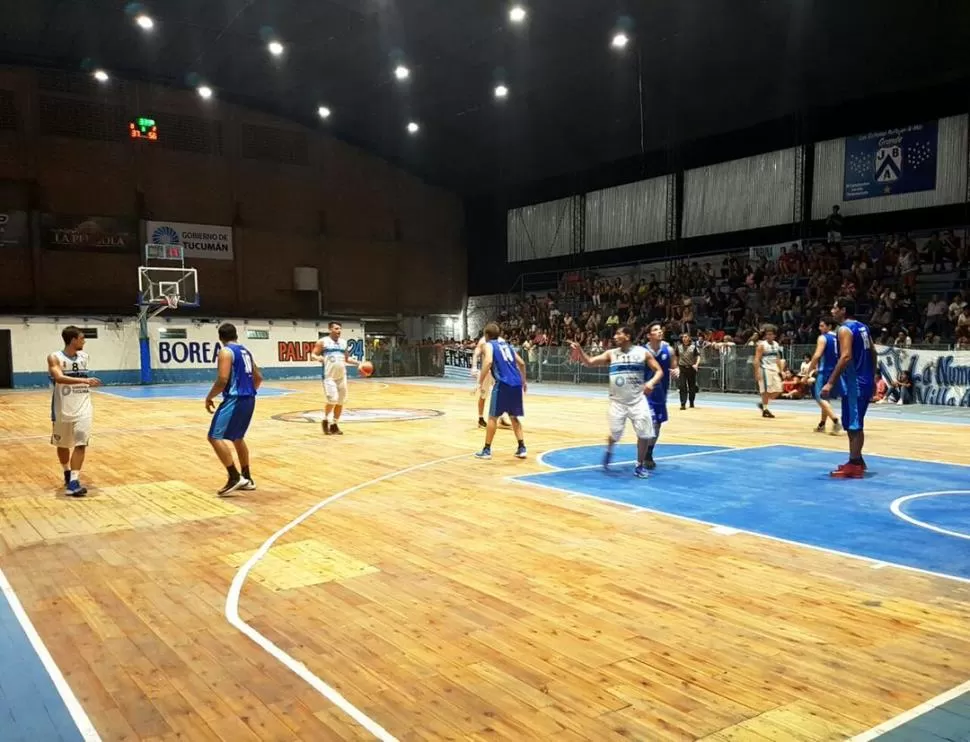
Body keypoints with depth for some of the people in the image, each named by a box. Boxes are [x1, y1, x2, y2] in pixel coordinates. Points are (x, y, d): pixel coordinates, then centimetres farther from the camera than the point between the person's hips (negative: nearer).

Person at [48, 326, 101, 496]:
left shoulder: (84, 357, 5)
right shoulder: (55, 358, -12)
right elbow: (59, 378, -31)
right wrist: (84, 380, -40)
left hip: (83, 408, 3)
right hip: (62, 409, -2)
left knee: (80, 444, -11)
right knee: (63, 445, 14)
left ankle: (73, 482, -12)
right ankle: (67, 474, 37)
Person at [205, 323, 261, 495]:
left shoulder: (225, 352, -9)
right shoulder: (246, 351, 16)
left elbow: (222, 380, -19)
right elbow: (258, 377, 20)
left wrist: (209, 397, -6)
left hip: (235, 400, -9)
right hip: (249, 399, 9)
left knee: (215, 437, -6)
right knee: (238, 438, 22)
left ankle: (235, 477, -11)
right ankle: (247, 478, 25)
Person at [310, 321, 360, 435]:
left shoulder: (343, 342, 12)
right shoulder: (323, 342, -3)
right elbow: (312, 355, -3)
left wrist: (358, 363, 9)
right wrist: (318, 358, -25)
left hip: (341, 376, 6)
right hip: (329, 376, -6)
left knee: (341, 401, 5)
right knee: (333, 399, -18)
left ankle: (334, 424, 18)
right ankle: (325, 420, 5)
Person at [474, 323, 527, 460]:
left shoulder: (488, 345, 4)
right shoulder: (506, 345, 24)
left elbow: (488, 362, -16)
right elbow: (522, 363, 23)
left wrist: (480, 382, -13)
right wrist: (523, 381, 33)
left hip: (503, 383, -6)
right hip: (516, 384, 6)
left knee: (493, 417, 5)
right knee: (514, 417, 18)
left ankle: (487, 450, 7)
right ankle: (522, 448, 13)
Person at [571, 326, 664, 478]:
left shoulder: (643, 352, -3)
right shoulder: (611, 354, 2)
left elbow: (659, 371, -2)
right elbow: (589, 362, -4)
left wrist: (651, 382, -22)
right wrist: (580, 351, -23)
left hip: (637, 400, 0)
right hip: (617, 401, 1)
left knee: (645, 434, -3)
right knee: (615, 433, 1)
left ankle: (640, 465, 15)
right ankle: (609, 451, 35)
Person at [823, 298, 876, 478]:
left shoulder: (844, 329, -14)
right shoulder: (862, 327, 14)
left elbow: (846, 357, -24)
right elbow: (873, 353, 17)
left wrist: (830, 383, -24)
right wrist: (872, 377, 24)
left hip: (854, 383, -10)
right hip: (865, 381, 10)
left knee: (852, 425, -4)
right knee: (856, 424, 18)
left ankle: (853, 466, 0)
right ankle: (857, 460, 27)